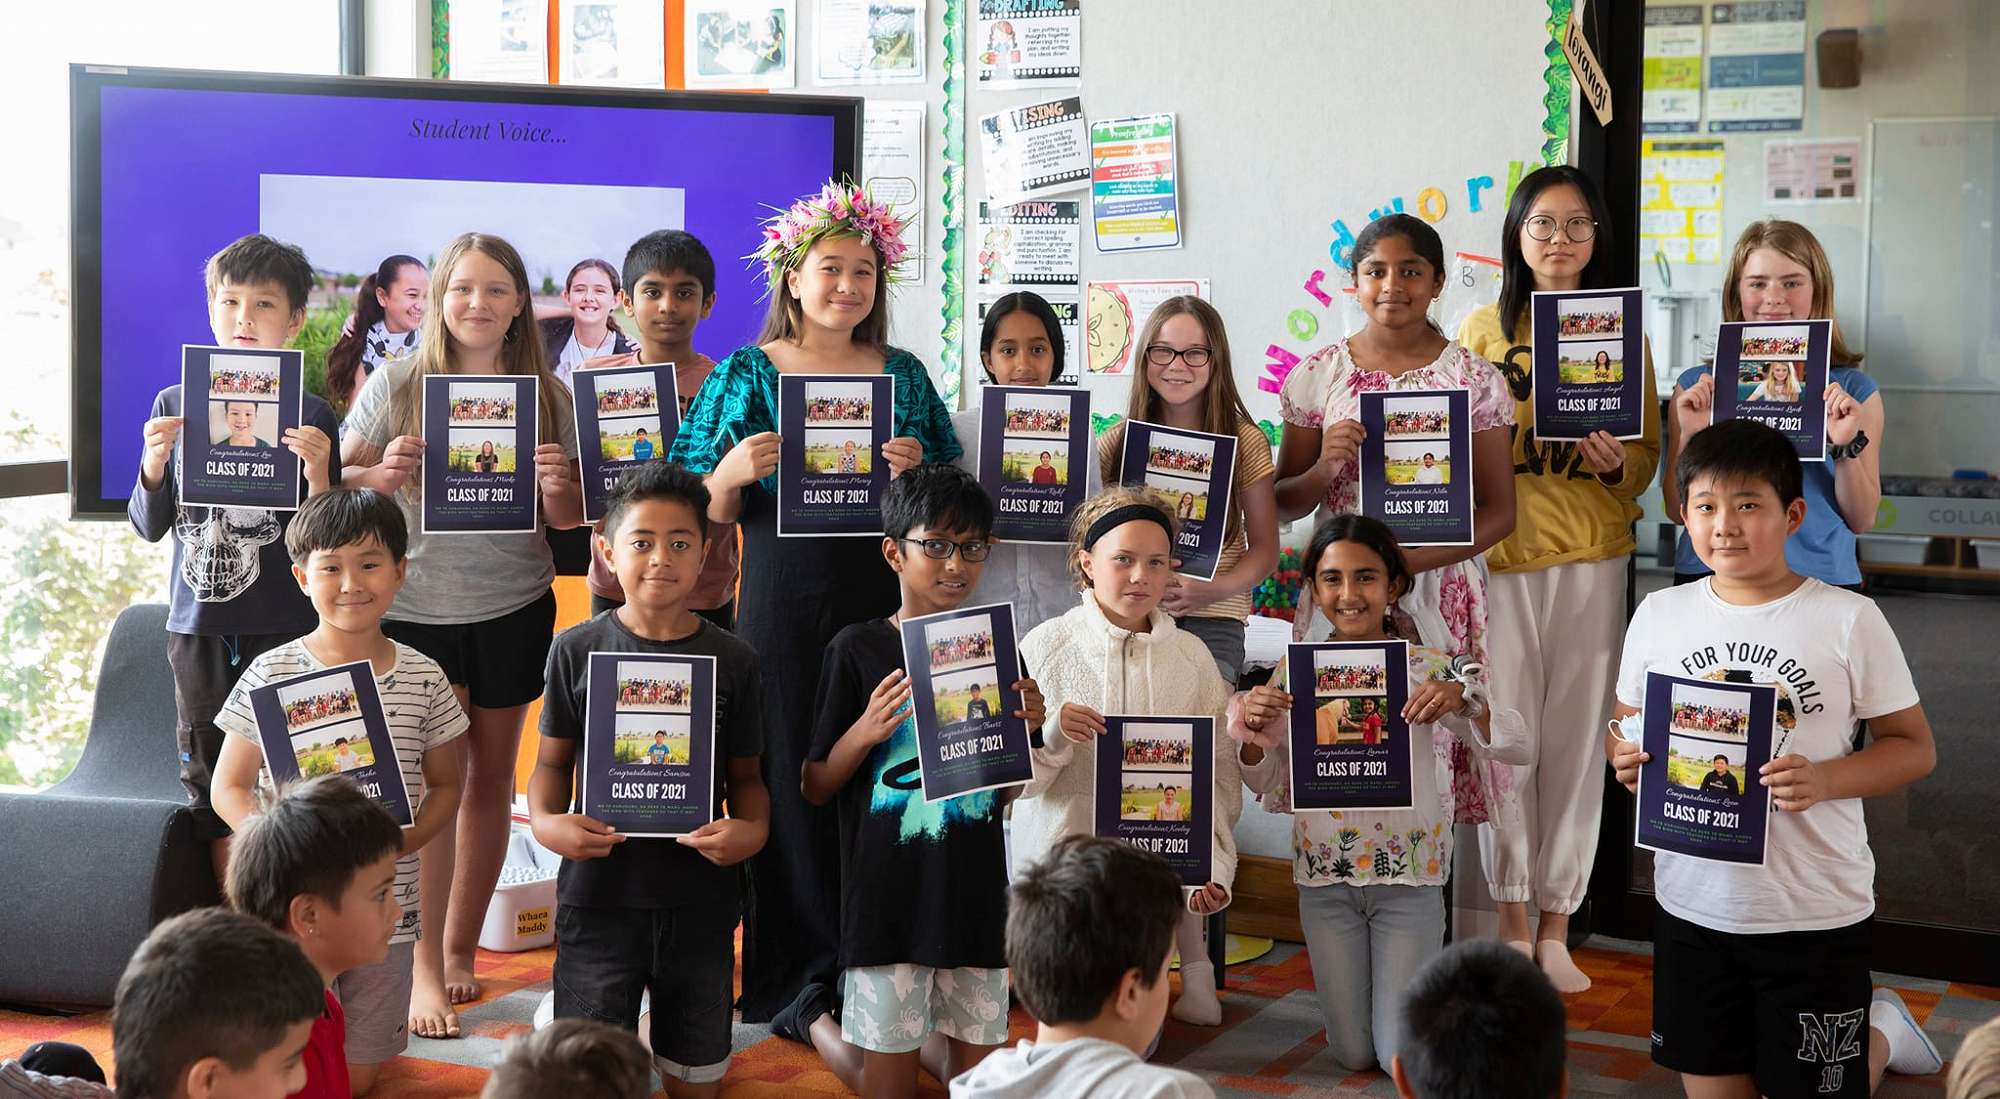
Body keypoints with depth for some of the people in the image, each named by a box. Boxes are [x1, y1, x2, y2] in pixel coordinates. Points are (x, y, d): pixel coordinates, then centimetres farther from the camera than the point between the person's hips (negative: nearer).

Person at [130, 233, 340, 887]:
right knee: (211, 783, 10)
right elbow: (150, 526, 9)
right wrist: (153, 463, -9)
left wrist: (318, 476, -20)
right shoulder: (176, 405, 5)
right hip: (198, 624, 3)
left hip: (285, 627, -3)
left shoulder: (310, 417, -3)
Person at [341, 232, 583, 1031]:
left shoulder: (546, 394, 2)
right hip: (417, 607, -2)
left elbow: (569, 520, 4)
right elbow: (338, 481, 1)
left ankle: (461, 950, 24)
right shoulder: (396, 384, -3)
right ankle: (425, 972, -2)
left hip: (513, 610, 2)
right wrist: (380, 475, -20)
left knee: (490, 778, 10)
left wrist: (556, 487, -18)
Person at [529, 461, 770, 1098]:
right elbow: (552, 760, 5)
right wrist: (546, 822, -14)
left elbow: (745, 775, 6)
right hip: (598, 893, -1)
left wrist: (752, 830, -14)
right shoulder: (577, 650, -1)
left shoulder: (732, 661, 0)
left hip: (699, 898, 1)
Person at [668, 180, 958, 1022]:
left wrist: (915, 470, -8)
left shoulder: (904, 375, 11)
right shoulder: (747, 373, 4)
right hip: (785, 604, -2)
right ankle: (797, 970, 11)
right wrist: (733, 471, -17)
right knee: (791, 776, -2)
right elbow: (705, 512, 3)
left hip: (884, 602, 2)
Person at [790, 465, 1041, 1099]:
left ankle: (909, 1031, 39)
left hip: (976, 896, 4)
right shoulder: (859, 650, -6)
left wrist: (1024, 731, -7)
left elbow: (1003, 796, 12)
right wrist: (864, 732, -20)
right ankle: (817, 1017, 33)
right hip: (888, 899, -4)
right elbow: (814, 789, -2)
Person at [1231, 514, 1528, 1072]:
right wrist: (1251, 733, -15)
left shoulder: (1427, 666, -7)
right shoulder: (1293, 674, -1)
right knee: (1352, 1054, 9)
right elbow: (1274, 791, 5)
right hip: (1324, 879, 2)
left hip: (1409, 878, -2)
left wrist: (1464, 699, -32)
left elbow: (1516, 748, -13)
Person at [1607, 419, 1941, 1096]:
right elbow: (1625, 728, 12)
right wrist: (1625, 759, -11)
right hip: (1692, 903, 4)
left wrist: (1824, 779, -21)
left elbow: (1914, 747, -4)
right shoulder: (1659, 615, 1)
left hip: (1814, 911, -3)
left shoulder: (1848, 620, -9)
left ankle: (1880, 1033, 36)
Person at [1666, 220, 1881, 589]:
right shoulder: (1697, 385, 4)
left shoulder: (1853, 390, 2)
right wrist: (1690, 436, -10)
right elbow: (1677, 510, 5)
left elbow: (1861, 521, 3)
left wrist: (1847, 445, -12)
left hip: (1820, 576, 0)